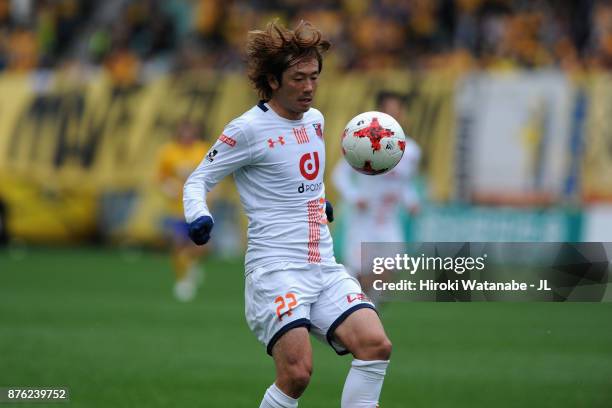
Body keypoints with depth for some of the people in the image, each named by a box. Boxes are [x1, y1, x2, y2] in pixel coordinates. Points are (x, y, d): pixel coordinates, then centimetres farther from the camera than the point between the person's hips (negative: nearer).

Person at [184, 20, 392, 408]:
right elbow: (198, 180, -2)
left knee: (376, 345, -14)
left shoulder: (315, 120, 13)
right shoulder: (249, 129, -7)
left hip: (325, 268, 7)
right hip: (275, 270, -7)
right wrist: (198, 217, -20)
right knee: (297, 373, -21)